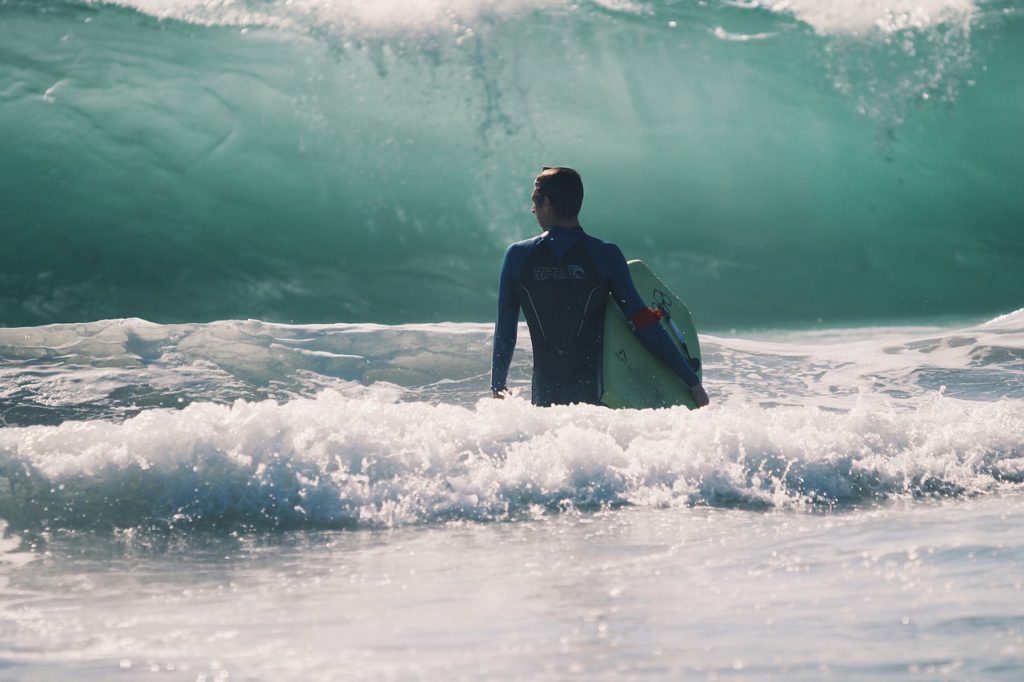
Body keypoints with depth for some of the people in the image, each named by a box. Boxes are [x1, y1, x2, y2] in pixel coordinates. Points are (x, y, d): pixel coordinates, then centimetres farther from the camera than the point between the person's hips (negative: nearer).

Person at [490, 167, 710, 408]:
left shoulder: (517, 256, -1)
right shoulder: (605, 255, -5)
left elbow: (504, 330, 6)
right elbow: (644, 324, -8)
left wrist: (497, 385, 20)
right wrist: (692, 381, -5)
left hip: (545, 397, 1)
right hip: (595, 393, -1)